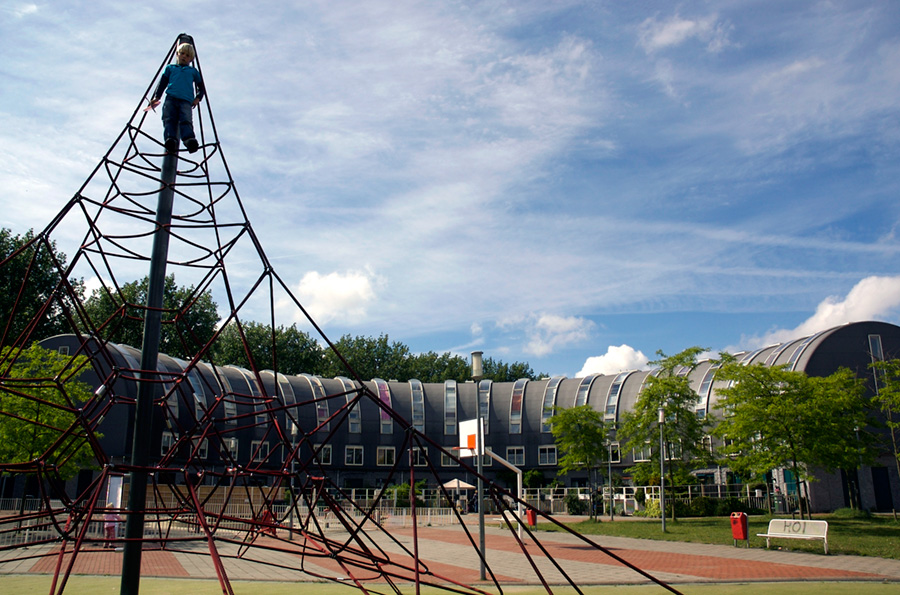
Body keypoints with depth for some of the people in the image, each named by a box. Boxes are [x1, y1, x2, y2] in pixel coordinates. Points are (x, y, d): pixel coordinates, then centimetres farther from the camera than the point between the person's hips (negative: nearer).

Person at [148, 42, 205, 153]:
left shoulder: (193, 71, 30)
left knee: (186, 120, -27)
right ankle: (170, 139, -42)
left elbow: (201, 87, 26)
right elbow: (162, 83, 24)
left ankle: (190, 140, -52)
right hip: (171, 98, 2)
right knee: (169, 120, -23)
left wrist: (198, 98, 6)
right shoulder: (170, 68, 30)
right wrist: (156, 97, 9)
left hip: (186, 101, -2)